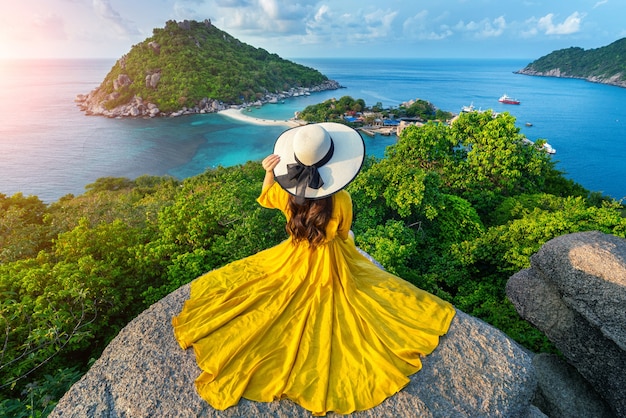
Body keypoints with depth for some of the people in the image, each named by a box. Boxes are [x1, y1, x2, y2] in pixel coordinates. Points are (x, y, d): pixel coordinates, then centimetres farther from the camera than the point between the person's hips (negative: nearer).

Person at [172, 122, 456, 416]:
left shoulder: (286, 193, -22)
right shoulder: (341, 201, -28)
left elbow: (264, 199, 3)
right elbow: (344, 235, -8)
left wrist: (268, 174, -15)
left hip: (295, 261, 2)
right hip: (332, 265, -2)